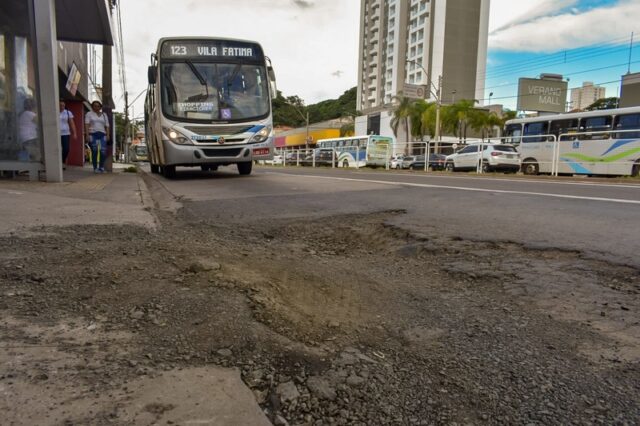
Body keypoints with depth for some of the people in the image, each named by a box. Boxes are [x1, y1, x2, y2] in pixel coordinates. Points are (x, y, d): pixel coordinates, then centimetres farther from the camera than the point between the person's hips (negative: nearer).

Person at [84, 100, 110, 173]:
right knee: (94, 152, -7)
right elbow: (86, 125, 0)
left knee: (103, 152, -11)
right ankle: (95, 168, 3)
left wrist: (107, 135, 0)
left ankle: (101, 167, 5)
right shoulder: (89, 114, 10)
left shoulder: (104, 115, 19)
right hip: (92, 134, -2)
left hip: (102, 134, 2)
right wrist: (87, 135, -12)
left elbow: (107, 126, 14)